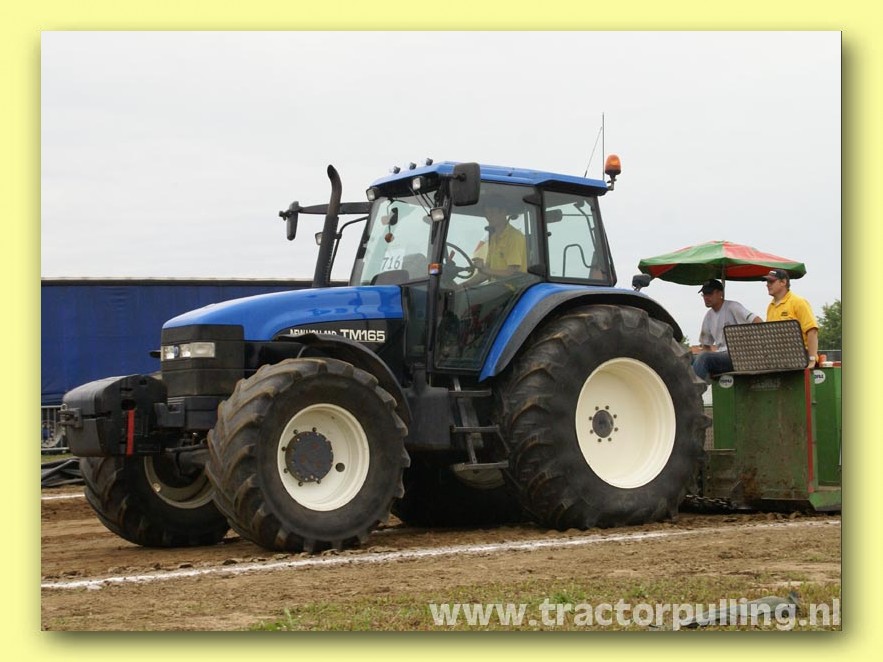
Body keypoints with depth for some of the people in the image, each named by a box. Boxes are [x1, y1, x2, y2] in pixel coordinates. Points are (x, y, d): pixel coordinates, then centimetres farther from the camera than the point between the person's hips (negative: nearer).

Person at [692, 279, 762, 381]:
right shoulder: (708, 317, 17)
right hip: (720, 356, 7)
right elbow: (706, 345, 25)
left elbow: (757, 321, -15)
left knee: (703, 358, -29)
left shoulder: (732, 307, -4)